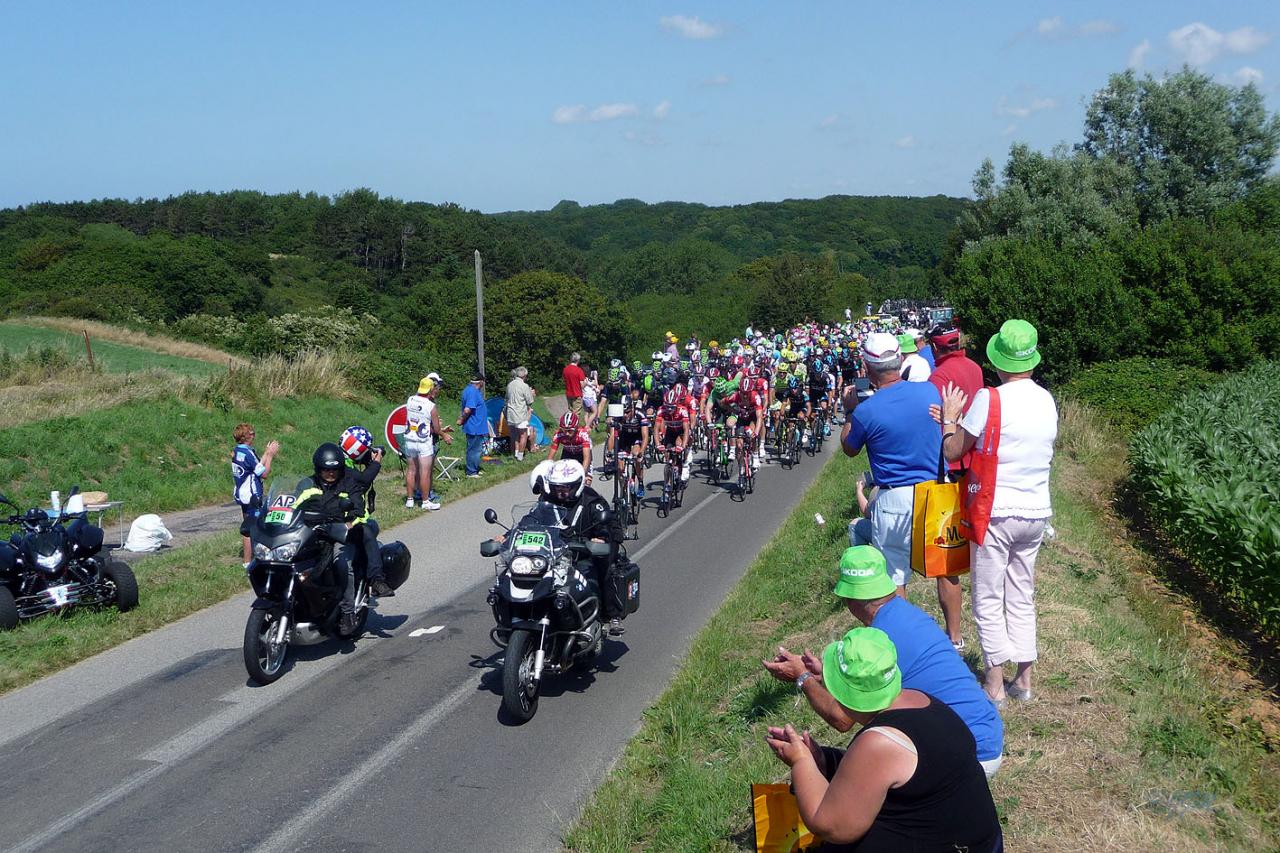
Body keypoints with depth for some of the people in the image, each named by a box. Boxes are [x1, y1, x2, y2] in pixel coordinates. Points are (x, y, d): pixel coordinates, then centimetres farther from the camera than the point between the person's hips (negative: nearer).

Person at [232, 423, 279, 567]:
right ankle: (248, 561, -1)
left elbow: (257, 467, 12)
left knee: (246, 527, 18)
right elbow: (263, 473, -16)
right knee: (250, 528, -5)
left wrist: (267, 453, 14)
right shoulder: (247, 453, -20)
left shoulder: (236, 451, 9)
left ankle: (248, 555, 27)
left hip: (241, 494, 10)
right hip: (251, 496, -10)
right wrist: (270, 455, -8)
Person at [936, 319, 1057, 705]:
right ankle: (1024, 679, 21)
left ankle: (995, 684, 7)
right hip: (1035, 513, 6)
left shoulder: (990, 399, -17)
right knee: (1022, 598, 16)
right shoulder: (1047, 401, 3)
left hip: (995, 512, -6)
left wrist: (949, 418, 7)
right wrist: (959, 422, 13)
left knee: (988, 601, 4)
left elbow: (953, 451, -9)